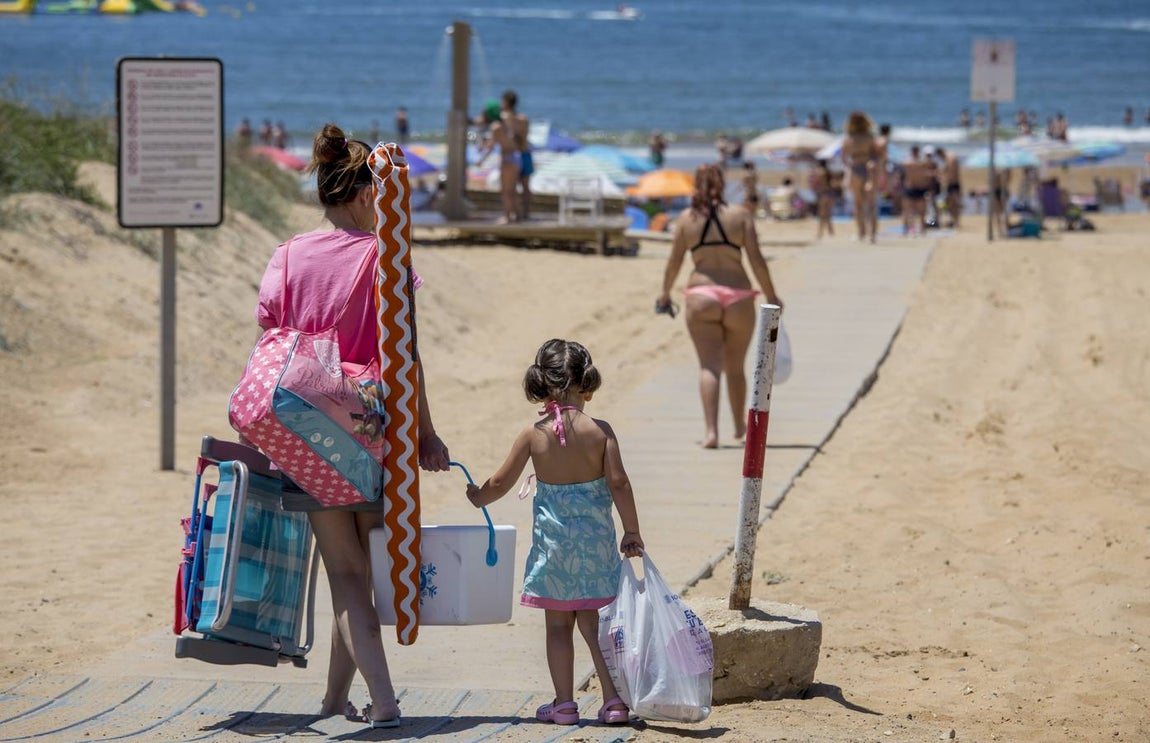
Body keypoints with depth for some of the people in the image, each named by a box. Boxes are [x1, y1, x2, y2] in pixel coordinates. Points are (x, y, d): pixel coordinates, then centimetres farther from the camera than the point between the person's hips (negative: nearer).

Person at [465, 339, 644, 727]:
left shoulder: (533, 434, -5)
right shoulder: (599, 430, -8)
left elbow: (501, 483, 2)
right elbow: (618, 482, -11)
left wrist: (478, 497, 24)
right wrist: (631, 531, -2)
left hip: (552, 539, 0)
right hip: (595, 540, 0)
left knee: (558, 624, 8)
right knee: (594, 622, 8)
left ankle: (564, 703, 10)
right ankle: (614, 700, 3)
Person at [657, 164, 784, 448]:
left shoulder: (686, 218, 4)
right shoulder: (740, 215, 2)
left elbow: (674, 262, 7)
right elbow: (757, 260, -2)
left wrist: (665, 293, 23)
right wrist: (771, 297, 6)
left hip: (701, 297, -1)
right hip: (738, 297, 1)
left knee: (709, 365, -6)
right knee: (735, 367, 17)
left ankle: (710, 431, -22)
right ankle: (740, 425, 34)